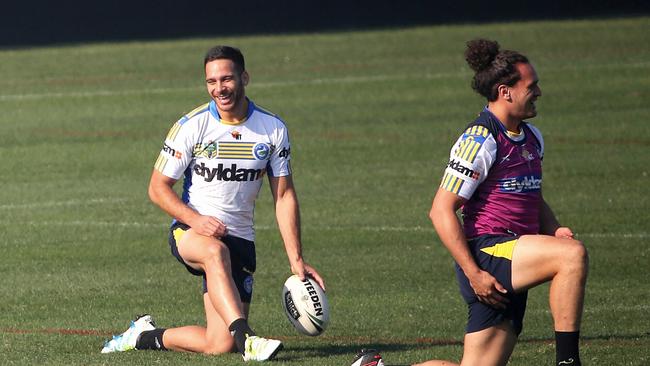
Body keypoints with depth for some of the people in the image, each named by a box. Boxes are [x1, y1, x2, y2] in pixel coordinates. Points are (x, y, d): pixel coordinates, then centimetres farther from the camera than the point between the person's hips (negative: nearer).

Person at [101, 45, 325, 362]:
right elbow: (158, 188, -3)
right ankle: (245, 337, -51)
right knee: (216, 252, -42)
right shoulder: (191, 126, -7)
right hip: (189, 231, -3)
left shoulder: (273, 129, 0)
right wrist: (196, 219, -20)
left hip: (239, 239, 3)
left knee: (220, 345, -9)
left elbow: (284, 196, 4)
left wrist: (296, 260, -4)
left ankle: (147, 336, 15)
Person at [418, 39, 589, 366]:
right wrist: (473, 273, -18)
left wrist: (554, 231, 8)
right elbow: (441, 211, -13)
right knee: (573, 255, -29)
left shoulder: (532, 138, 16)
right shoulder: (479, 141, -11)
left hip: (514, 271, 9)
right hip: (487, 252, -9)